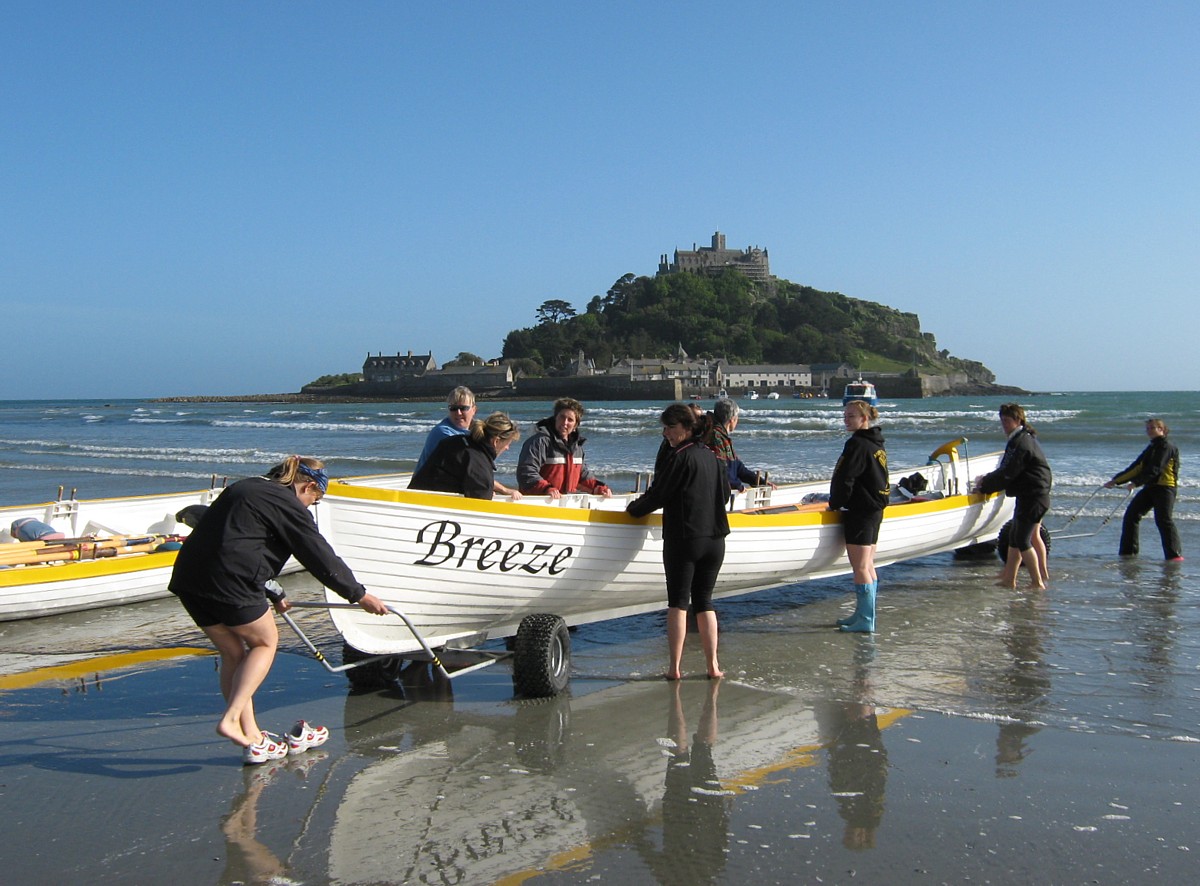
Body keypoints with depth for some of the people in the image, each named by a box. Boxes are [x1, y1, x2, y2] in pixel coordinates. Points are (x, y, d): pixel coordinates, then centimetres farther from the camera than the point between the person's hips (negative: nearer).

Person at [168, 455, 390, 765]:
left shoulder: (248, 488, 24)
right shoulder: (288, 505, -2)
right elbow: (321, 557, 1)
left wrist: (275, 594, 45)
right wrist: (359, 595, 12)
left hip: (188, 577, 8)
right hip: (229, 582, -8)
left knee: (233, 653, 16)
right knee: (265, 641, 13)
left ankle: (252, 740, 20)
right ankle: (231, 718, -1)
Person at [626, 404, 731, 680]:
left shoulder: (682, 457, -11)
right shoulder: (710, 455, 11)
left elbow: (658, 494, -10)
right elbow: (725, 493, 21)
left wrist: (633, 509, 7)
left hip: (683, 540, -6)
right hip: (714, 540, 6)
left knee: (677, 601, 0)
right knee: (704, 601, 12)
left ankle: (674, 667, -2)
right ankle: (713, 666, 9)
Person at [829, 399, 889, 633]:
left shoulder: (857, 444, -16)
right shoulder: (876, 444, 14)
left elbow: (845, 479, -18)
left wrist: (834, 504, -3)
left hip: (860, 513, -10)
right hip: (875, 509, 10)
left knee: (860, 567, -6)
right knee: (868, 566, 14)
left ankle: (865, 621, -4)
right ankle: (863, 615, 22)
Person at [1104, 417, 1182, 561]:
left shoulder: (1167, 447, -8)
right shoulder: (1151, 448, 20)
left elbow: (1154, 470, -18)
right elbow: (1137, 468, 20)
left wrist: (1136, 482, -20)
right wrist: (1115, 481, 17)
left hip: (1165, 487, -9)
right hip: (1150, 487, 9)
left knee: (1164, 520, -16)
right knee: (1131, 515, 3)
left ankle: (1175, 554, -13)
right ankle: (1128, 551, 8)